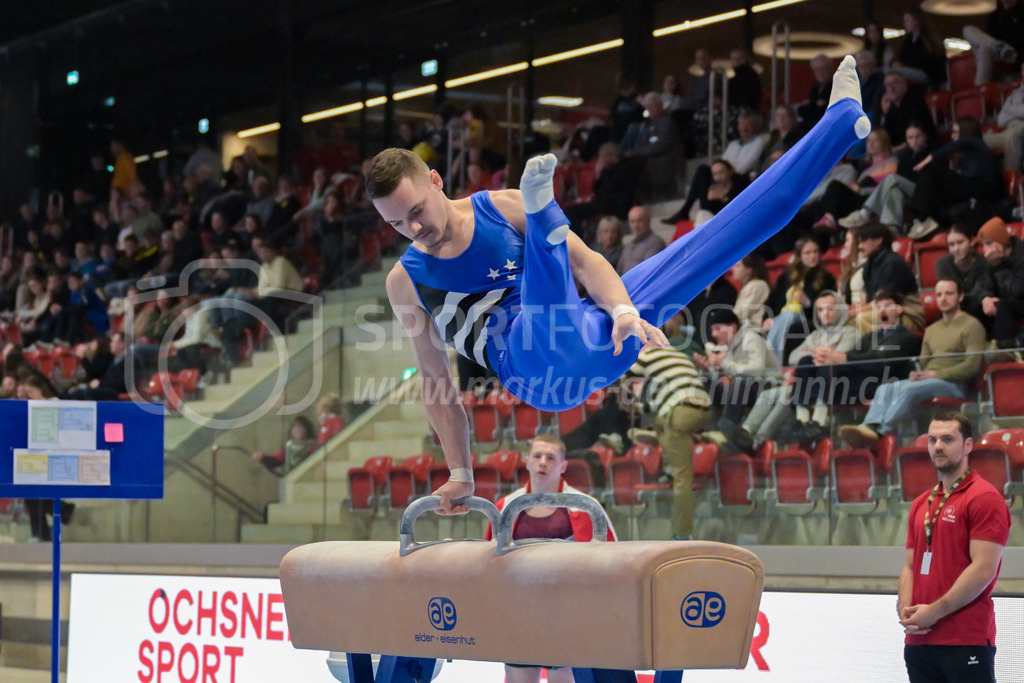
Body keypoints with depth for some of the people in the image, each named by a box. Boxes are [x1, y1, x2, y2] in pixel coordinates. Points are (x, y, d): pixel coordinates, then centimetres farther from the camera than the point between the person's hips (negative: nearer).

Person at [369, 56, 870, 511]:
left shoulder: (503, 208, 9)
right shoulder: (406, 282, 8)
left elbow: (585, 261, 1)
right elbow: (435, 382, 10)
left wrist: (622, 311, -19)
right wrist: (460, 474, 5)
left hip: (594, 338, 3)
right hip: (541, 373, -3)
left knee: (709, 239, 6)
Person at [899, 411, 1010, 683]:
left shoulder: (984, 498, -7)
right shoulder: (921, 504, 17)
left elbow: (983, 570, -14)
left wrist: (934, 611, -14)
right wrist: (905, 608, -1)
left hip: (967, 640, -7)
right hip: (918, 639, 7)